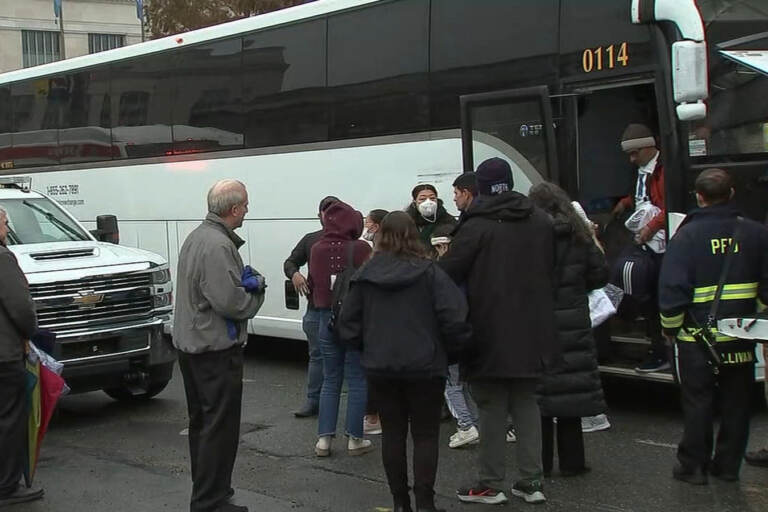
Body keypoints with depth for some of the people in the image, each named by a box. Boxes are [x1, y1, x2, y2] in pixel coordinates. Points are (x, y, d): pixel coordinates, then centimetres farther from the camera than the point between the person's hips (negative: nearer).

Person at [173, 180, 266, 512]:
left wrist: (247, 282, -1)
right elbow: (230, 302, -26)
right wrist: (256, 289, -7)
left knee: (201, 422, 19)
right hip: (216, 348, -11)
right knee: (220, 427, -3)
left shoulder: (196, 236, 12)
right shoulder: (218, 245, -22)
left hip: (190, 344, 11)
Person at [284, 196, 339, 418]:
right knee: (317, 356, 13)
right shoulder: (310, 240, 10)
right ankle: (313, 401, 23)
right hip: (316, 308, 4)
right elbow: (290, 262, 18)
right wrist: (294, 274, -5)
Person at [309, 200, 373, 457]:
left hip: (327, 318, 4)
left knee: (330, 380, 14)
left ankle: (324, 439, 12)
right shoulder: (360, 249, -15)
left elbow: (312, 284, 10)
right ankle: (355, 439, 11)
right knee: (357, 380, 6)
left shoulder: (317, 249, 0)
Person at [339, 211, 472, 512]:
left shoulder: (366, 275, 0)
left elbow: (348, 324, 2)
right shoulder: (429, 272, -9)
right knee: (426, 435, 7)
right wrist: (454, 349, 3)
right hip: (424, 366, -3)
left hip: (380, 368, 3)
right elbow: (454, 318, -15)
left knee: (392, 433, 13)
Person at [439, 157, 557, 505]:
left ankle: (490, 484, 11)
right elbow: (551, 270, 14)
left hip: (491, 334, -5)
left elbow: (448, 272, -16)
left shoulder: (477, 226, -14)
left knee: (492, 406, 5)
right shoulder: (541, 221, 6)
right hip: (532, 332, 5)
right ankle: (531, 482, 17)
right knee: (526, 403, 15)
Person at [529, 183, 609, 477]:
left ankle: (541, 463, 11)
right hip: (572, 324, 3)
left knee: (538, 390, 5)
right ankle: (571, 462, 15)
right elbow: (600, 275, 5)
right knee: (571, 388, 9)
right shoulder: (579, 236, 1)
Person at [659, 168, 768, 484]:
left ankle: (693, 466, 13)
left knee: (697, 402, 7)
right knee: (736, 403, 13)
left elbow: (672, 289, -14)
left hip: (697, 339, -3)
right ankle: (728, 466, 21)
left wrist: (670, 328, -1)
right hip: (741, 339, 3)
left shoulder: (687, 235, -12)